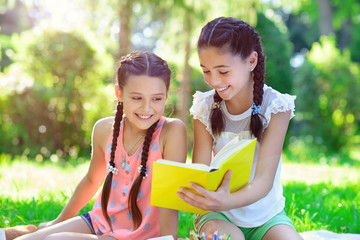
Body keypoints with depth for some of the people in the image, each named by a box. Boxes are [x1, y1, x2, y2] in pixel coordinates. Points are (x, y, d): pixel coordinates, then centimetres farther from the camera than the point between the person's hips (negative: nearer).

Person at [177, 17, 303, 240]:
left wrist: (228, 201, -40)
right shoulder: (206, 108, -5)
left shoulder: (276, 106, -11)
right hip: (220, 215, -1)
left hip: (266, 214, 1)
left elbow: (264, 179, -19)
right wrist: (201, 196, -32)